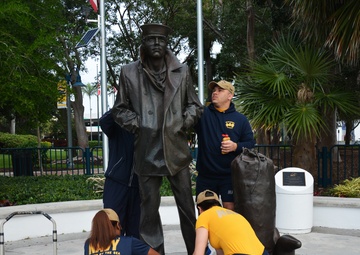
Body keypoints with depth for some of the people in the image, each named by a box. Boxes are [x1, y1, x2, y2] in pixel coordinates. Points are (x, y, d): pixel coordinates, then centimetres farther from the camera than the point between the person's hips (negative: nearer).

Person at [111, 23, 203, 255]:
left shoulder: (181, 71, 4)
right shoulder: (129, 73, 0)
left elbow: (194, 105, 13)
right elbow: (120, 109, 9)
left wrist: (184, 123, -3)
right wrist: (137, 125, -5)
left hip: (176, 149, 1)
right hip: (147, 151, -1)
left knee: (187, 206, 9)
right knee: (149, 207, 4)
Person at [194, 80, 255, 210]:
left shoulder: (240, 119, 6)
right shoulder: (202, 114, 5)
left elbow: (250, 143, 5)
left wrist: (236, 146, -15)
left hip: (230, 175, -1)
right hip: (205, 175, 1)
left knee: (230, 209, -1)